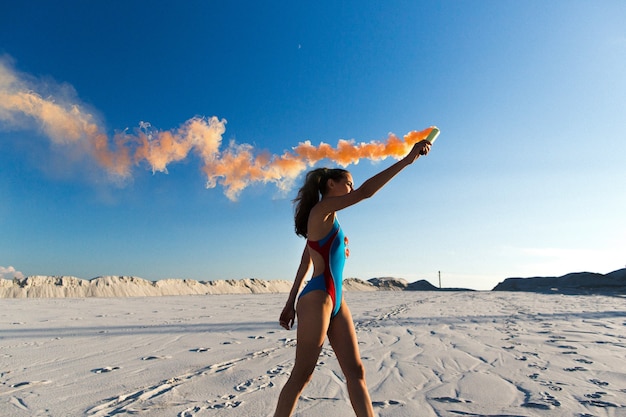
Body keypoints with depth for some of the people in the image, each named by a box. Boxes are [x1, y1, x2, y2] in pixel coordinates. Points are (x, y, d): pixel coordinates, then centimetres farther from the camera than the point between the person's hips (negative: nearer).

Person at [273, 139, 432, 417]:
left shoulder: (327, 220, 18)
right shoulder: (322, 208, -8)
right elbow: (365, 191, -20)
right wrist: (407, 159, -17)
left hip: (336, 300, 9)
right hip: (317, 298, -9)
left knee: (356, 372, 8)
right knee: (301, 376, 2)